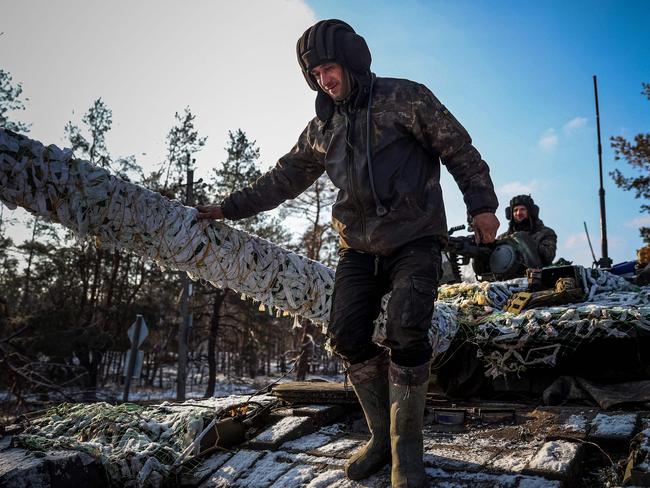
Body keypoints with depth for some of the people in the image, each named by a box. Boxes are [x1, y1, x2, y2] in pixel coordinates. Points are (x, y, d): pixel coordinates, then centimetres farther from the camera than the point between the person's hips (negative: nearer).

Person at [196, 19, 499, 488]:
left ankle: (405, 449, 0)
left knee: (406, 336, -19)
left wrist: (481, 204, -10)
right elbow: (284, 178, 18)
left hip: (415, 241, -5)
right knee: (347, 337, -5)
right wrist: (229, 207, 16)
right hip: (359, 247, 5)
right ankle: (382, 435, 13)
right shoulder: (322, 128, 12)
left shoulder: (404, 98, -3)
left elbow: (459, 149, -1)